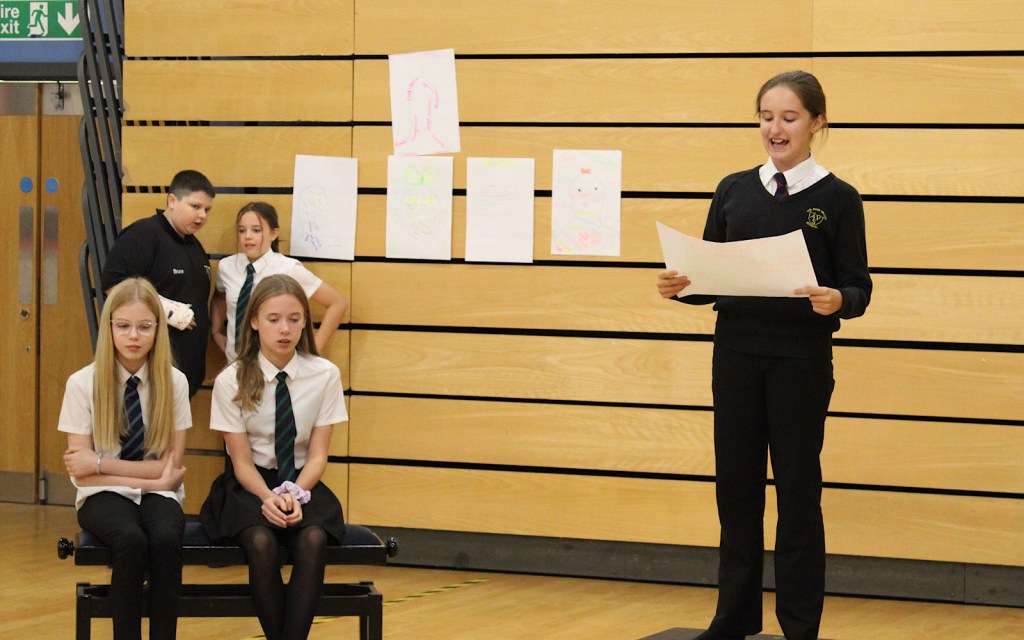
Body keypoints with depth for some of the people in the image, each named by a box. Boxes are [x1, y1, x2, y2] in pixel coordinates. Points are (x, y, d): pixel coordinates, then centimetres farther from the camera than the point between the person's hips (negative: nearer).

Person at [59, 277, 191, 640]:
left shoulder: (174, 382, -2)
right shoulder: (83, 384, -6)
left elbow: (171, 465, -2)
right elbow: (82, 474, -7)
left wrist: (100, 463, -11)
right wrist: (152, 480, -13)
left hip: (158, 495, 1)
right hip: (104, 496, -1)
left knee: (166, 539, -33)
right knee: (131, 540, -35)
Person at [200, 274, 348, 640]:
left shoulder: (324, 375, -4)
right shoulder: (231, 381, -8)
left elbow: (317, 455, -2)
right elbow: (243, 462, -6)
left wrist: (295, 494, -22)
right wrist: (269, 497, -26)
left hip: (302, 484, 1)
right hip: (249, 485, -1)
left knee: (313, 539, -33)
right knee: (261, 541, -34)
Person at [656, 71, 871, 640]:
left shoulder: (837, 198, -2)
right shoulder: (734, 191, 9)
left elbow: (859, 289, -4)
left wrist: (836, 301, -25)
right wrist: (680, 287, -9)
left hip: (802, 358, -4)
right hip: (737, 353, 4)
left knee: (797, 491, 2)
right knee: (736, 486, 8)